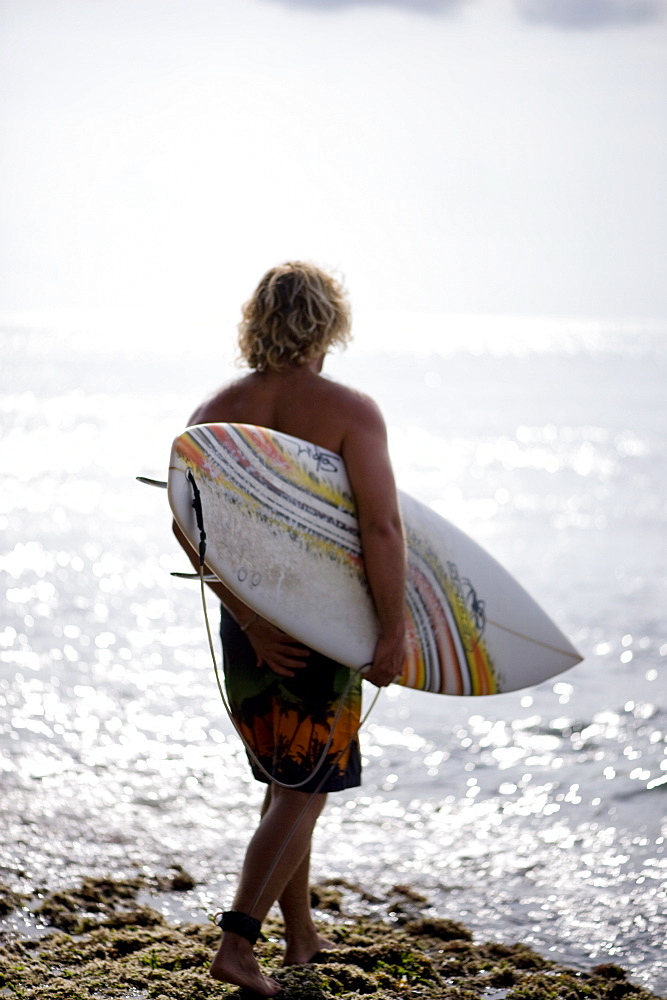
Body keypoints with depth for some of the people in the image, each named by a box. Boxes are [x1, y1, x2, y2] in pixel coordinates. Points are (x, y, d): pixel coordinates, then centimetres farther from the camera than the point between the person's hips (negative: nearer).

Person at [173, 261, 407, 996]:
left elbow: (187, 526, -6)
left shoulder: (214, 412, 2)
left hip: (247, 621, 5)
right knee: (303, 792, 5)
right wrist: (392, 632, -12)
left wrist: (251, 621, -6)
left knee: (284, 783, 19)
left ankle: (302, 936, 31)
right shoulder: (350, 411, -12)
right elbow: (381, 530, -20)